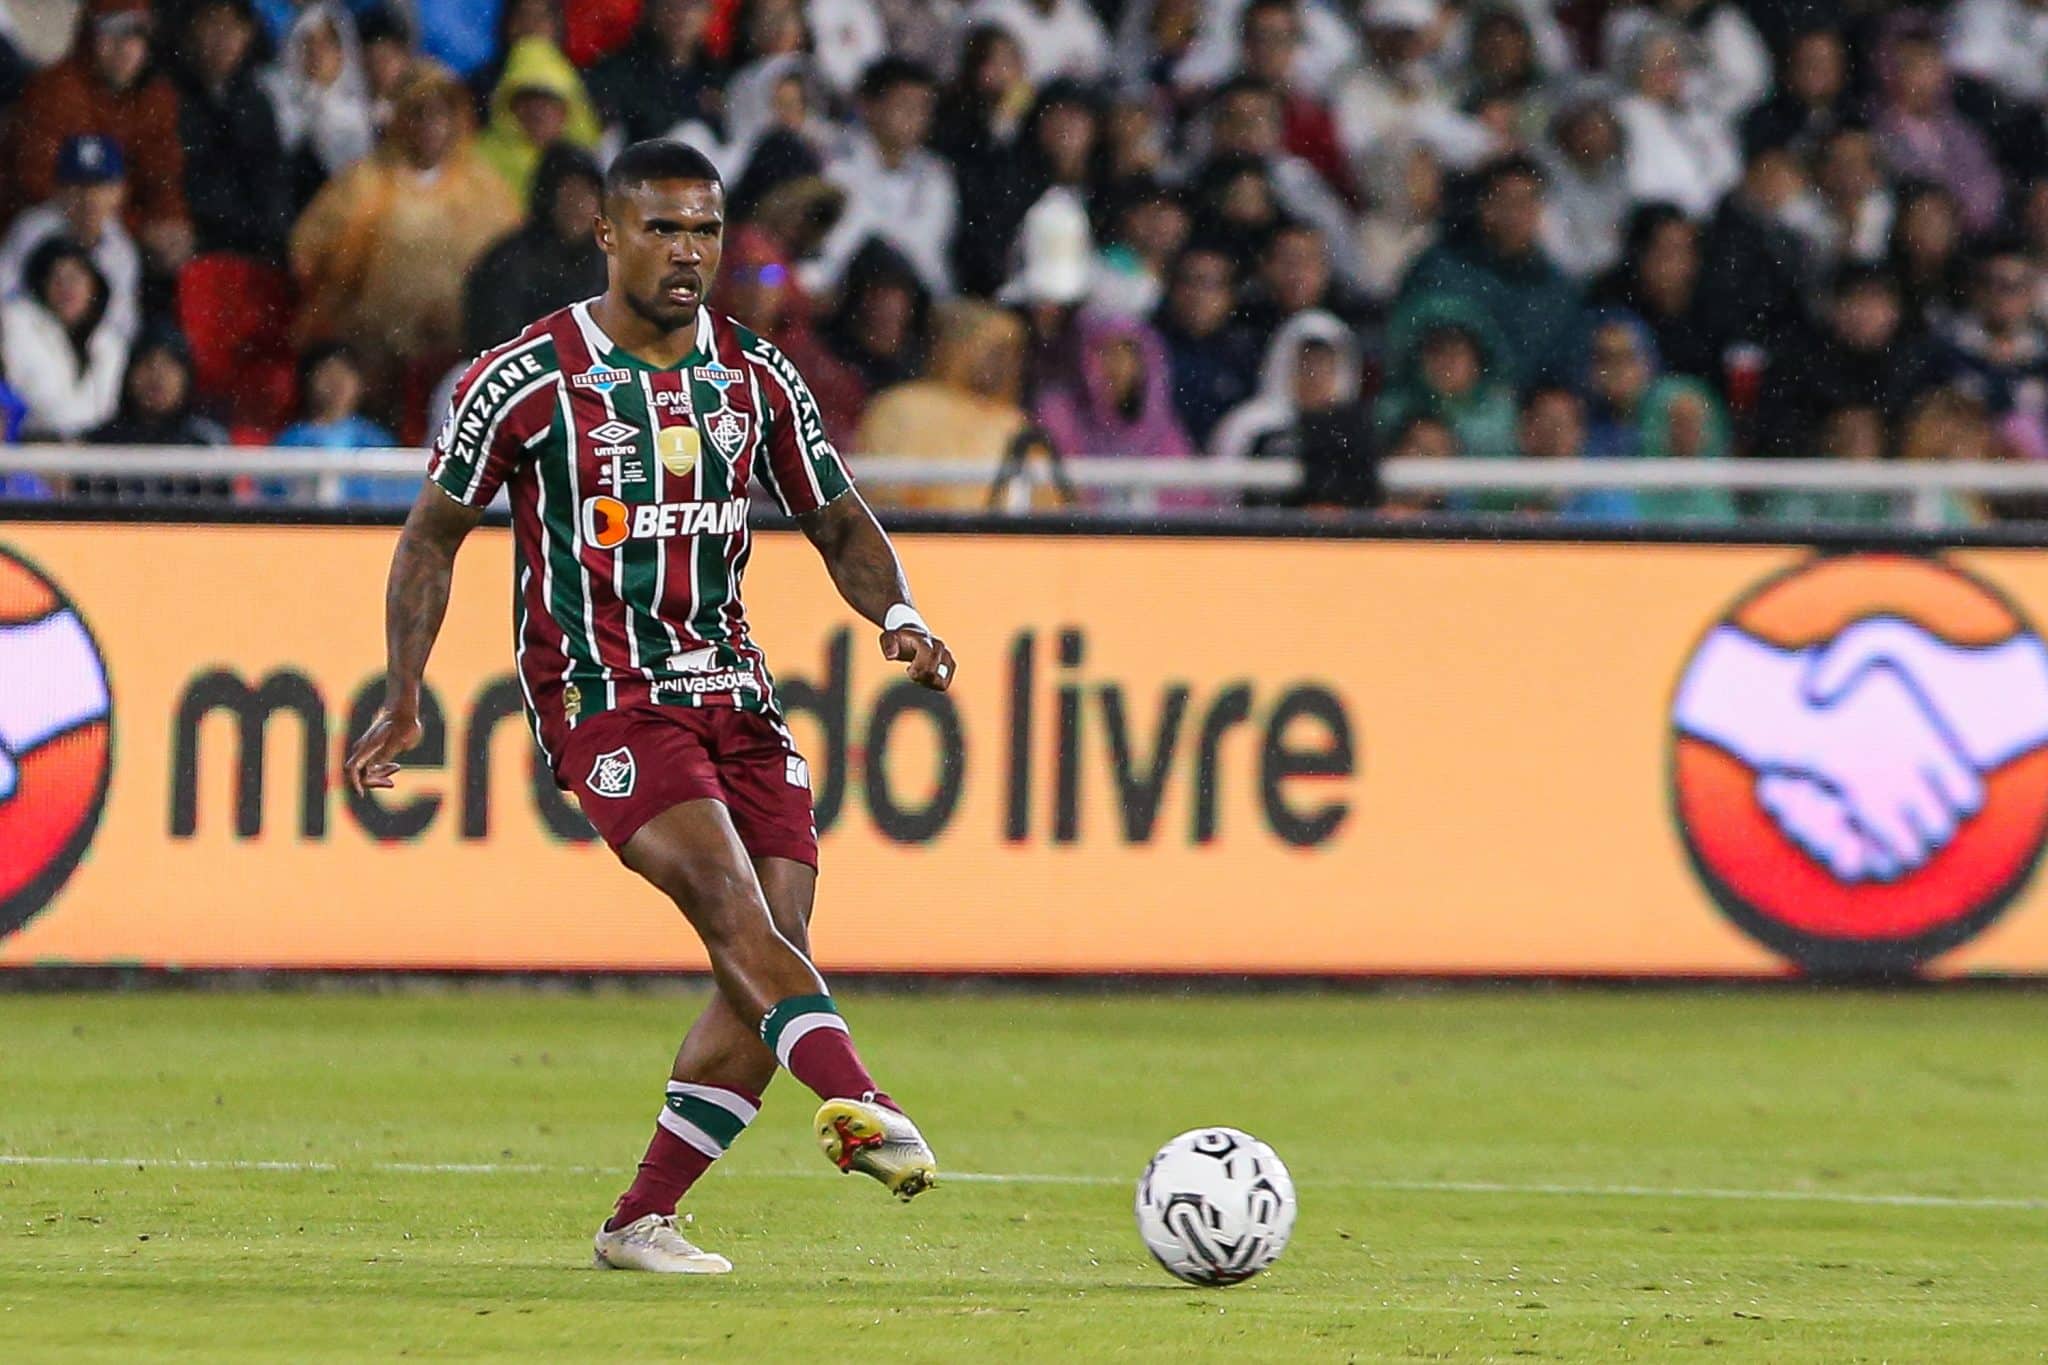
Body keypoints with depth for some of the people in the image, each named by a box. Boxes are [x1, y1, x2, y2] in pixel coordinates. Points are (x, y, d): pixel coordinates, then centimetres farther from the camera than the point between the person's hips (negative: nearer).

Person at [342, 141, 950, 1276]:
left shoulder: (756, 379, 10)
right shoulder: (525, 381, -3)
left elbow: (839, 523, 17)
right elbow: (434, 533, 6)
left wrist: (897, 617, -4)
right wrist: (403, 700, -2)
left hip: (733, 692, 6)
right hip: (603, 701, -5)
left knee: (765, 975, -5)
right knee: (733, 905, -26)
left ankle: (641, 1221, 5)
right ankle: (858, 1105, -48)